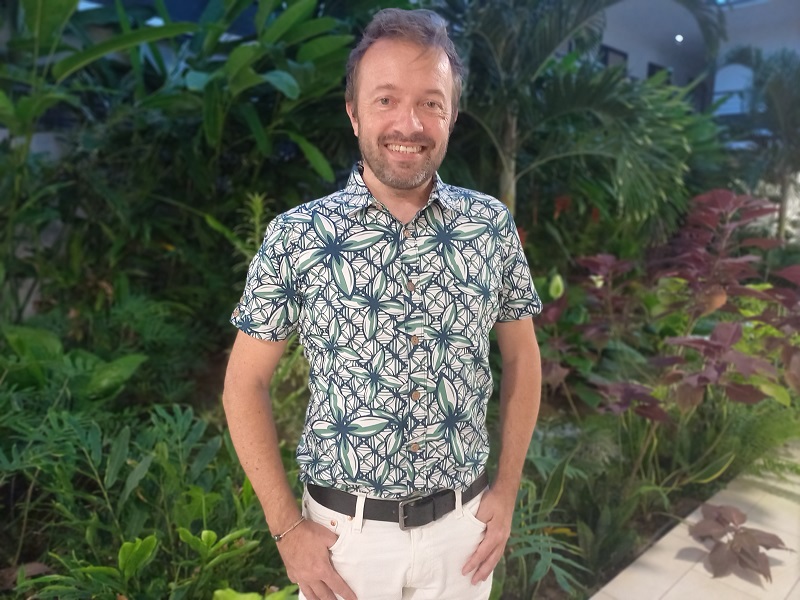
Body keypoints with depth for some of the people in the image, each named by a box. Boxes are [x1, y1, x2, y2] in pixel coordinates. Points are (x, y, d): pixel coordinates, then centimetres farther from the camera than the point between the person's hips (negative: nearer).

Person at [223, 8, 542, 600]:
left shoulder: (493, 225, -6)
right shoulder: (296, 237, -12)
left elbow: (522, 357, 5)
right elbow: (246, 382, -5)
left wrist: (507, 491, 2)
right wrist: (287, 527, -7)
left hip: (462, 526, 2)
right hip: (343, 530, -2)